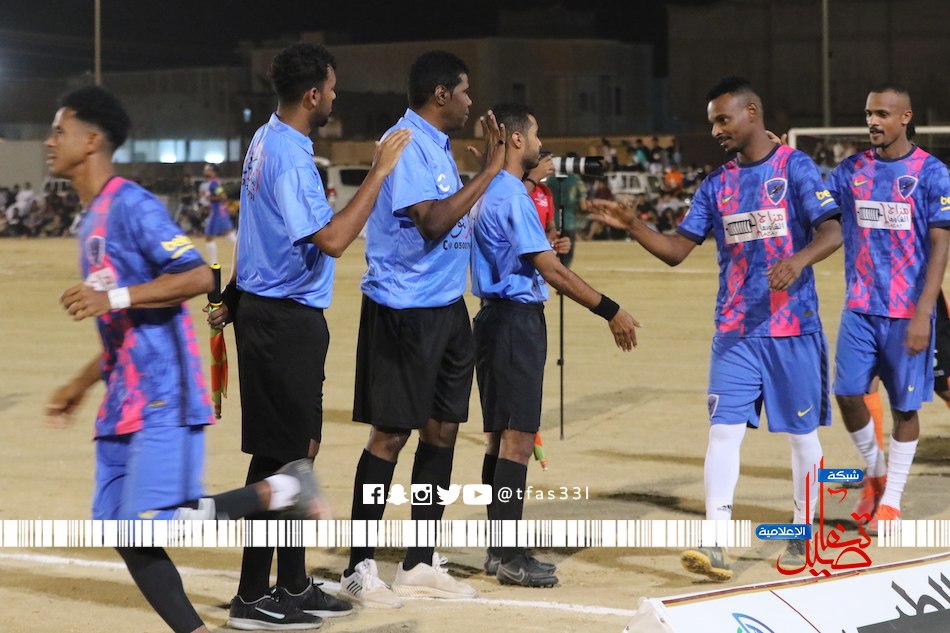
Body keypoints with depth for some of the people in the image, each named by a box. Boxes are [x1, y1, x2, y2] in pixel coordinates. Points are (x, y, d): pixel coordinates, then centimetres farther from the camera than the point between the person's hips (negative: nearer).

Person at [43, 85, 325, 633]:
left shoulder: (132, 205, -12)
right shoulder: (92, 219, 18)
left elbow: (198, 277, -21)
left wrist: (115, 298, -25)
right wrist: (83, 385, 23)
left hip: (163, 394, -9)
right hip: (126, 397, 9)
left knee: (154, 522, -15)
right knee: (121, 528, 4)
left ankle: (281, 491, 0)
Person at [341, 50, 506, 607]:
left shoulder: (438, 145, 14)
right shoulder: (405, 144, -15)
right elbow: (432, 220, -25)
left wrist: (491, 162, 16)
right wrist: (490, 170, -18)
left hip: (447, 309, 9)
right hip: (403, 310, -9)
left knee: (443, 430, 10)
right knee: (391, 435, -4)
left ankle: (421, 565, 18)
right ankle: (361, 569, 4)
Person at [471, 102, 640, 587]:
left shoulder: (488, 193, 15)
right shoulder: (512, 196, -16)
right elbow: (552, 270, -18)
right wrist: (611, 312, -15)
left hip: (497, 319, 10)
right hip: (516, 322, -10)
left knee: (501, 435, 12)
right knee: (517, 437, -9)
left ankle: (498, 549, 17)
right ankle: (511, 558, -8)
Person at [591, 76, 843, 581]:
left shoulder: (795, 168, -3)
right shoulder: (716, 185, 11)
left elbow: (832, 233, -12)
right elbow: (676, 250, 10)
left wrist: (798, 260, -31)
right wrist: (632, 226, -5)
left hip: (793, 328, -4)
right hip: (735, 331, 4)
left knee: (803, 431, 6)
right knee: (724, 429, -7)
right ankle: (715, 544, -12)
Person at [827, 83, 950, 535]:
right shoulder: (852, 170, 7)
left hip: (907, 311, -3)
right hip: (860, 308, 3)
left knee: (905, 405, 3)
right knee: (847, 392, -2)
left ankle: (891, 500, 15)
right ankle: (875, 470, 24)